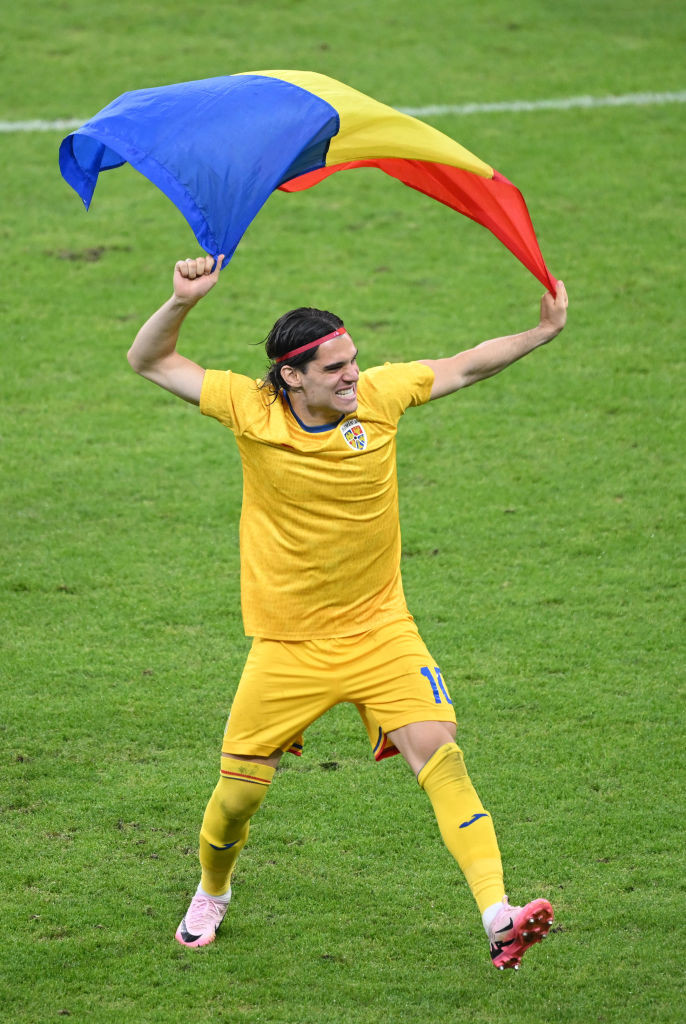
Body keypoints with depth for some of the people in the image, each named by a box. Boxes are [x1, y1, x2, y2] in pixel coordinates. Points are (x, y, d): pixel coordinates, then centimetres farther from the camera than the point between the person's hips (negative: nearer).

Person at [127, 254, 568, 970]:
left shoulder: (379, 395, -7)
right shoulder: (251, 410, -12)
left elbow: (464, 367, 9)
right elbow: (150, 361, -8)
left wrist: (541, 333, 0)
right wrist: (181, 303, -26)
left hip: (379, 629, 1)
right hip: (288, 643, -1)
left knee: (439, 751, -18)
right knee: (239, 790, 6)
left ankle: (498, 919, -25)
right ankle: (211, 895, 39)